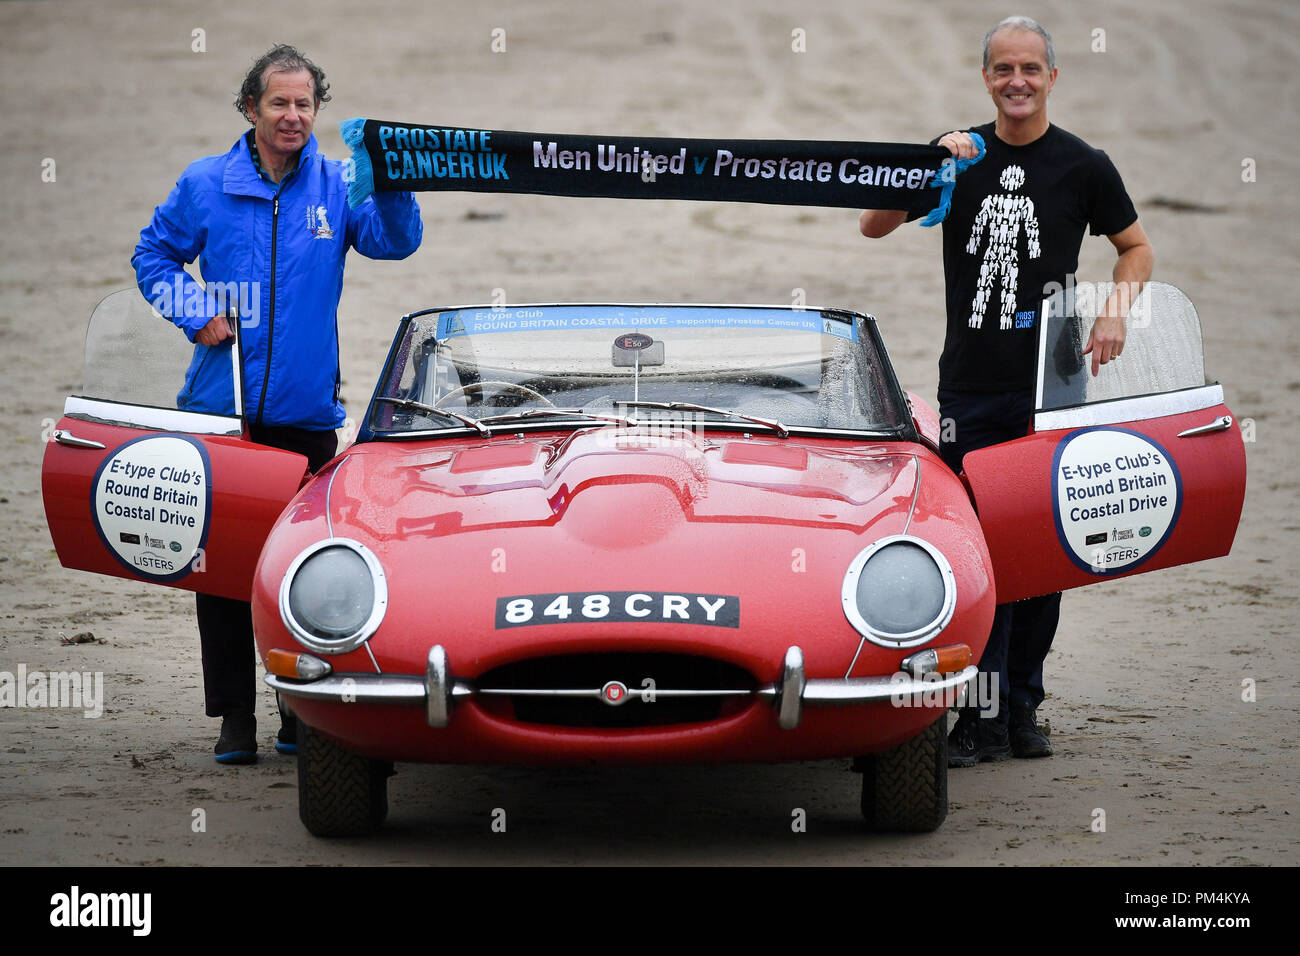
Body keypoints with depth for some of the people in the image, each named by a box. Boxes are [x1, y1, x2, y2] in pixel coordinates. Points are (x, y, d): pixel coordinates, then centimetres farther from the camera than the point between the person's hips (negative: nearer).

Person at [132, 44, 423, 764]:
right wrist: (194, 314, -3)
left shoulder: (336, 186, 3)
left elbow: (395, 240, -10)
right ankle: (234, 717, 9)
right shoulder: (206, 185, 3)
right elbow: (153, 253, 13)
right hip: (220, 409, 0)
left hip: (307, 412, 0)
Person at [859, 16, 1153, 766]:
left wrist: (1116, 311, -5)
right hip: (970, 387, 1)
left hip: (1049, 382, -1)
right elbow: (874, 226, 0)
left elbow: (1136, 247, 13)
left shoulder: (1082, 165, 2)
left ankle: (1023, 707, 13)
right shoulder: (961, 155, 6)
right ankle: (983, 717, -2)